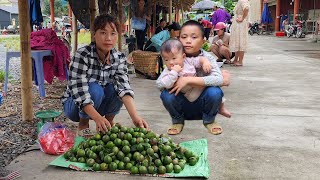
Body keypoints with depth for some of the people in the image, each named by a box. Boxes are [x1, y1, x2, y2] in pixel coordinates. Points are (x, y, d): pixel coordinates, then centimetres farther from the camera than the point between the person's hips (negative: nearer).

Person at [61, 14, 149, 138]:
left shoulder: (119, 58, -12)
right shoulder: (83, 55, -25)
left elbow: (124, 87, -25)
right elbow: (79, 90, -32)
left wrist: (135, 116, -41)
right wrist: (98, 118, -46)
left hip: (99, 104, 3)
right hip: (75, 105, -3)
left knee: (117, 88, -25)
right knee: (95, 89, -32)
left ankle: (109, 121, 0)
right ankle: (83, 125, -7)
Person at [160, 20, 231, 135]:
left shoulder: (207, 58, -14)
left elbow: (219, 79, -31)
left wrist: (188, 80, -38)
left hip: (201, 105, -1)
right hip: (182, 105, 1)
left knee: (214, 92, -30)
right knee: (166, 94, -28)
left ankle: (209, 120, 2)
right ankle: (178, 121, 4)